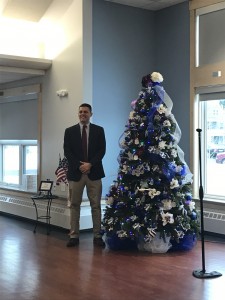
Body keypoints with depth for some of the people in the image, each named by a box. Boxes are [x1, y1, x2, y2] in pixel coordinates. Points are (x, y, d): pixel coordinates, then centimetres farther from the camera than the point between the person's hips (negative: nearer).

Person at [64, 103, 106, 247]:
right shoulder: (70, 131, 8)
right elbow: (67, 151, 0)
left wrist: (90, 164, -13)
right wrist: (79, 165, -11)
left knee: (96, 205, 3)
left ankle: (97, 236, 9)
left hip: (94, 172, 0)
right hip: (76, 172, 0)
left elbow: (102, 150, 0)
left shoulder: (99, 130, 7)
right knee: (75, 205, 3)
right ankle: (74, 236, 9)